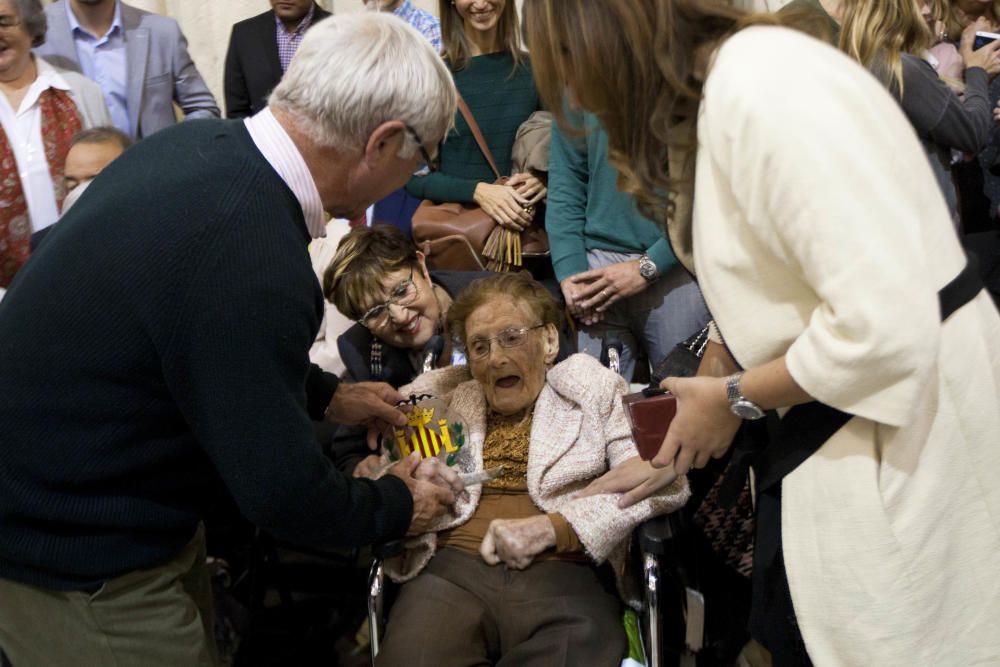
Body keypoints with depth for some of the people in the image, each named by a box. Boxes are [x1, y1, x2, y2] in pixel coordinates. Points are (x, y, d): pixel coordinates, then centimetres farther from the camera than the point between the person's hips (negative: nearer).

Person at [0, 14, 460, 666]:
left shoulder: (196, 143, -6)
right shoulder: (251, 257, -34)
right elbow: (286, 493, -23)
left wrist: (326, 395, 18)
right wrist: (398, 505, -4)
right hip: (74, 563, -9)